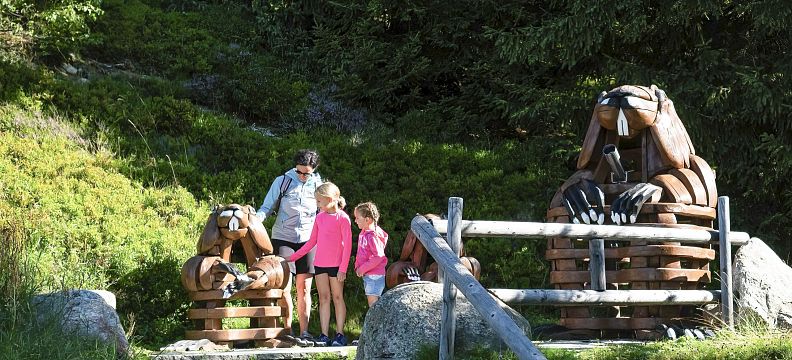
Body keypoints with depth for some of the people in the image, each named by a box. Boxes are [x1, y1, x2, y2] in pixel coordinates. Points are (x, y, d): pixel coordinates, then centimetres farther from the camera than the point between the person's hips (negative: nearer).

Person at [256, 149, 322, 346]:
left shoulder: (318, 185, 7)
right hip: (283, 239, -2)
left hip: (307, 241, 2)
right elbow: (267, 207, 1)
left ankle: (304, 332, 3)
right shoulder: (282, 181, 1)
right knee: (284, 286, -9)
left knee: (304, 288, 0)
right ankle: (287, 330, -1)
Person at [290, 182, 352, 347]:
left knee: (337, 298, 3)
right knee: (323, 299, 5)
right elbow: (312, 242, 15)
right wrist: (293, 257, 11)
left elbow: (347, 245, -10)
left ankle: (340, 334, 8)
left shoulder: (343, 218, -9)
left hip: (336, 265, -5)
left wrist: (343, 269, -13)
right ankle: (324, 335, 5)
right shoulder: (319, 217, 8)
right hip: (320, 264, 5)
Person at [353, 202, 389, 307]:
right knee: (371, 302, 14)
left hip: (375, 275, -9)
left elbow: (378, 257, -24)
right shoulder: (363, 233, 9)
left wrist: (363, 268, -19)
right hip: (367, 275, 9)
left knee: (372, 302, -7)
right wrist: (357, 266, 7)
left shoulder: (373, 236, -19)